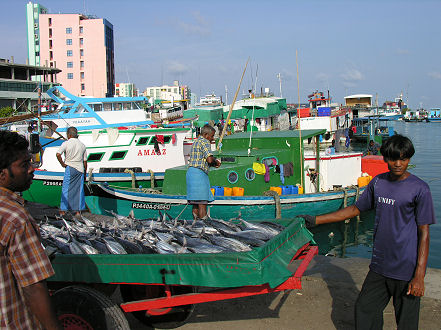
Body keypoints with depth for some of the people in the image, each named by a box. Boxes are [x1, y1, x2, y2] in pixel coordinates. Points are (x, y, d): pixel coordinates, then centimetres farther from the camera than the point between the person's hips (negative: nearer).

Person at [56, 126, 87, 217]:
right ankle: (78, 210, 10)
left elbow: (58, 154, -20)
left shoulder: (66, 143, -5)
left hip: (70, 169, -3)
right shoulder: (82, 145, 8)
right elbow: (85, 161, 10)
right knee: (79, 190, 7)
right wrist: (85, 173, 17)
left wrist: (62, 164, -6)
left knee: (66, 189, 4)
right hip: (80, 169, 3)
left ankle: (63, 210, 7)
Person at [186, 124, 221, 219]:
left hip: (191, 172, 10)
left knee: (196, 203, 9)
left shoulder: (196, 142, 23)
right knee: (202, 202, -10)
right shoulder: (205, 142, -6)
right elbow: (209, 159, -17)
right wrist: (215, 161, 4)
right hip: (199, 173, -10)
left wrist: (213, 164, 16)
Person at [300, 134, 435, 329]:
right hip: (379, 266, 5)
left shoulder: (419, 189, -10)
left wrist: (419, 276, -14)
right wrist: (316, 220, 13)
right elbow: (355, 209, 16)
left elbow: (424, 233, -9)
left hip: (406, 269, -5)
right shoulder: (378, 182, 6)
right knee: (365, 310, 11)